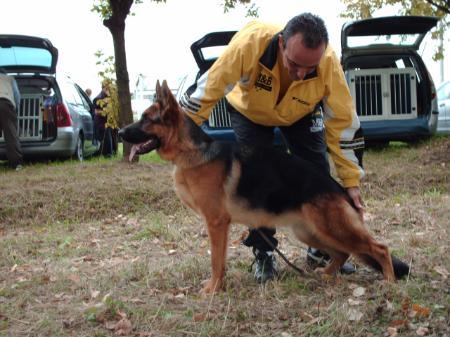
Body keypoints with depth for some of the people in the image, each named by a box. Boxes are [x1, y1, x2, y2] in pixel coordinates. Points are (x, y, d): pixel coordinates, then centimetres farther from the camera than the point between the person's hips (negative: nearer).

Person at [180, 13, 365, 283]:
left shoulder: (329, 64, -37)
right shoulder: (251, 42, -44)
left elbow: (343, 121, -27)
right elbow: (208, 87, -35)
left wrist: (351, 181, -26)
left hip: (301, 113, 1)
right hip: (250, 109, -1)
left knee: (318, 174, -4)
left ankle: (322, 248, 13)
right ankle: (264, 253, 4)